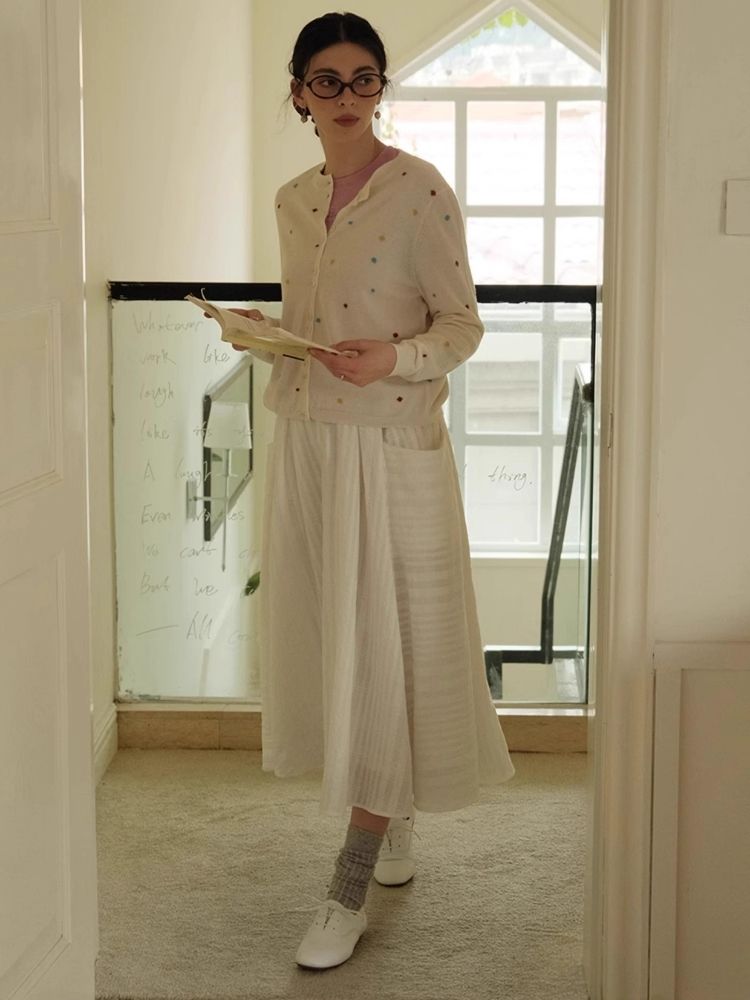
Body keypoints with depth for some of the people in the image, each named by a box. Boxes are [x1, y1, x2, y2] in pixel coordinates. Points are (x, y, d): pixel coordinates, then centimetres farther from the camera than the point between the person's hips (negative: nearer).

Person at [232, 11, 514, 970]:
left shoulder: (420, 191, -9)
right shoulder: (293, 200, 11)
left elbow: (462, 325, -8)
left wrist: (395, 358, -26)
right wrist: (260, 330, 0)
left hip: (390, 449, -7)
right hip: (305, 442, 7)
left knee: (380, 653, -3)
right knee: (328, 637, 12)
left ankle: (349, 892, 3)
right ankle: (393, 825, 31)